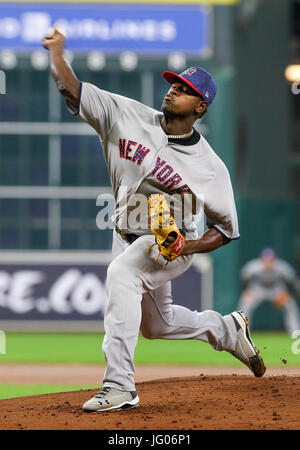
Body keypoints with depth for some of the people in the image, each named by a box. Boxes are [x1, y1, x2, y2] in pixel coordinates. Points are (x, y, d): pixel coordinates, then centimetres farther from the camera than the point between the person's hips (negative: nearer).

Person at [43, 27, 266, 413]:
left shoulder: (210, 166, -16)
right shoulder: (128, 117, -9)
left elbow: (226, 229, -9)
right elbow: (73, 90, -15)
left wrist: (188, 246, -25)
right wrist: (56, 53, -27)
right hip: (127, 237, 6)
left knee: (121, 272, -36)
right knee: (156, 324, 22)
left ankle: (119, 387, -40)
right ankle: (228, 330, 51)